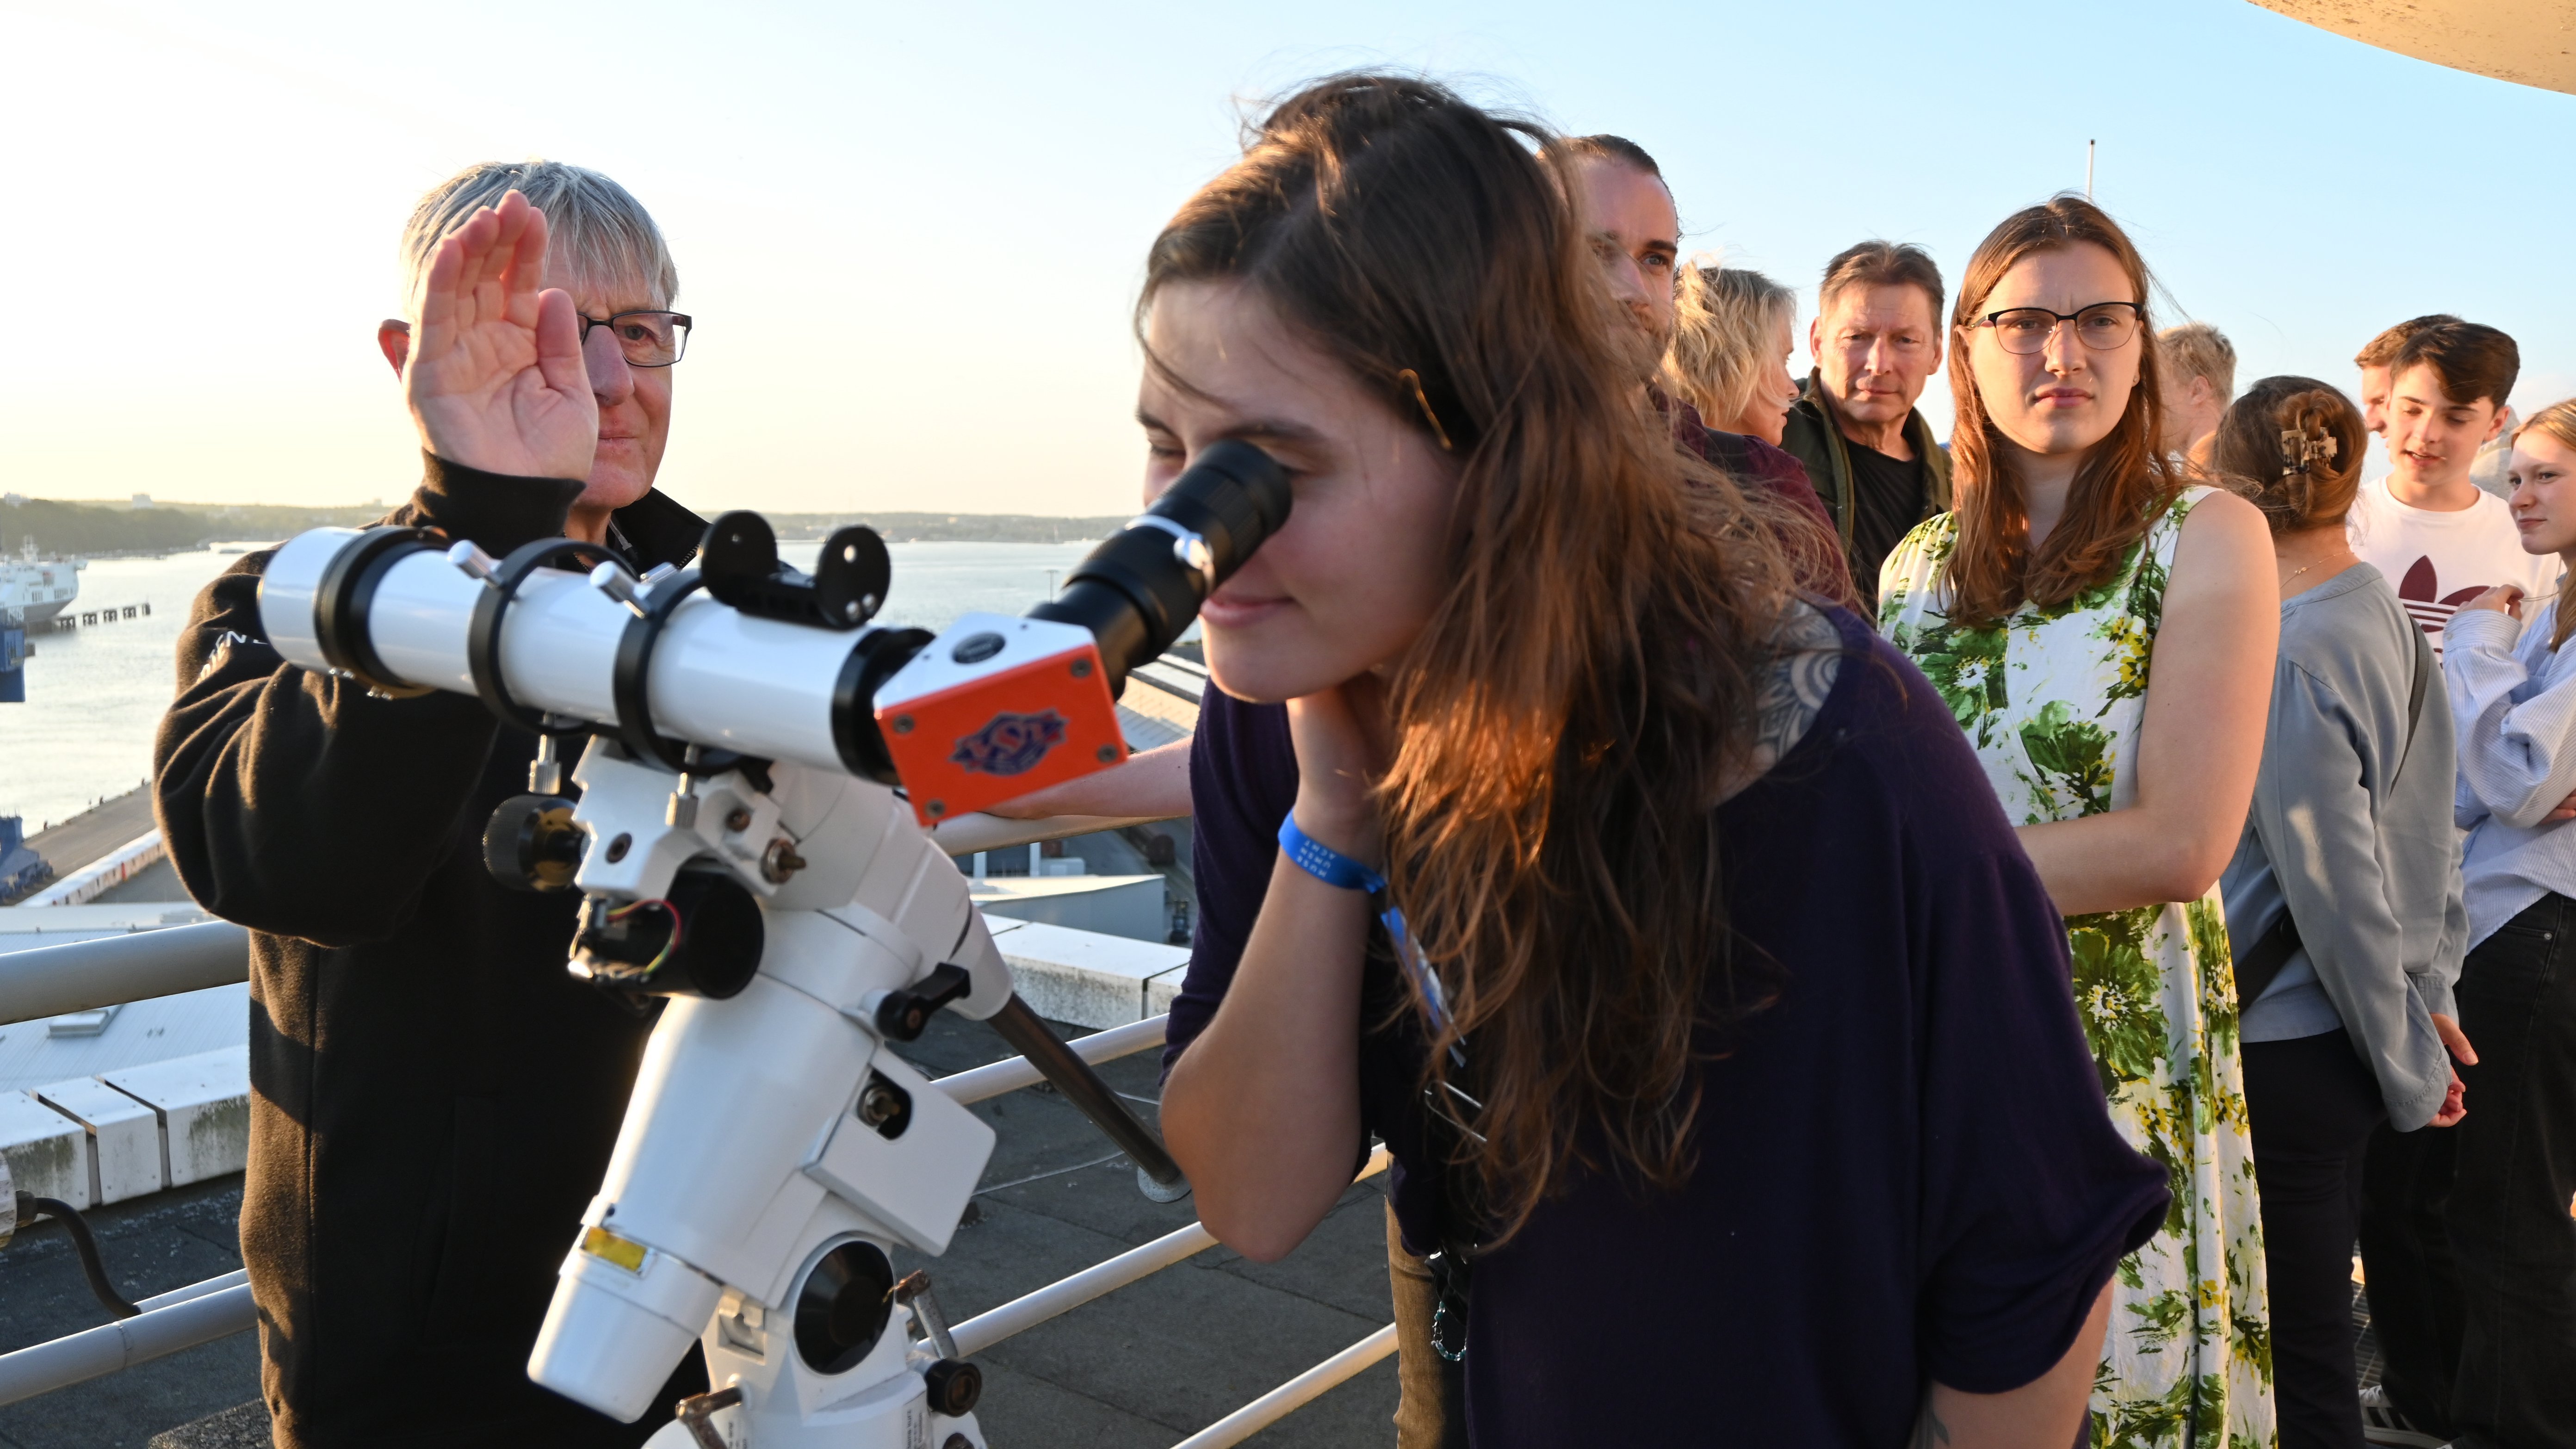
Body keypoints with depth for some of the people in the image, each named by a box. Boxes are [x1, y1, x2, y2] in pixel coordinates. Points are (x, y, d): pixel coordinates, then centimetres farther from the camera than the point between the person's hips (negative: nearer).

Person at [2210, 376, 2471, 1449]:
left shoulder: (2285, 657, -20)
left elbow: (2336, 887, -18)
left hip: (2285, 1051, -9)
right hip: (2344, 1037, 9)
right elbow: (2431, 828, 11)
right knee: (2312, 1326, 22)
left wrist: (2409, 1069, -7)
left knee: (2296, 1346, 5)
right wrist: (2430, 986, 15)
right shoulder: (2388, 616, 5)